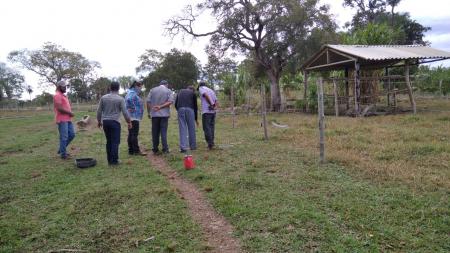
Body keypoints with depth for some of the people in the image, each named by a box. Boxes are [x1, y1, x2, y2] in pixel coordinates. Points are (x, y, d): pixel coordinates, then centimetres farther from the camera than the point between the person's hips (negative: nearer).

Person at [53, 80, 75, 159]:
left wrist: (70, 113, 8)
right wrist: (70, 113, -11)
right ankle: (63, 154, 6)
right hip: (62, 120, -10)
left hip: (68, 119, 10)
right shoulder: (57, 95, -11)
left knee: (72, 134, 12)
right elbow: (59, 108, -20)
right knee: (64, 137, -4)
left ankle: (61, 149, 25)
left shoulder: (63, 95, 20)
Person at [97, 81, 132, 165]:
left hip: (105, 122, 5)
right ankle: (114, 160, -1)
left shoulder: (103, 98, 4)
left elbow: (99, 111, 8)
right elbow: (125, 112, -7)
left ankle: (109, 160, 17)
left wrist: (99, 121, 20)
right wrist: (129, 122, 3)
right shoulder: (120, 99, -6)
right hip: (115, 122, -4)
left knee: (108, 141, 13)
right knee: (115, 142, -1)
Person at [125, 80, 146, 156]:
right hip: (134, 117, -10)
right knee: (134, 134, -7)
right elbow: (129, 100, -33)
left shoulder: (133, 93, 18)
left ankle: (131, 150, 17)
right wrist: (133, 109, -22)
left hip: (132, 117, 10)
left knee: (131, 134, 11)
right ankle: (136, 151, -5)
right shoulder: (132, 93, -14)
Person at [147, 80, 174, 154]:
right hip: (164, 114, -2)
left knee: (155, 132, 7)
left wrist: (149, 112, 9)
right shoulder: (168, 91, 3)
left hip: (154, 114, 2)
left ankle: (155, 149, 11)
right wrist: (161, 107, -12)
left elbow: (148, 102, 3)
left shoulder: (152, 90, 8)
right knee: (164, 131, 0)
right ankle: (165, 149, -1)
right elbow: (170, 101, -10)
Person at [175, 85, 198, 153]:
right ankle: (193, 146, 19)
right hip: (190, 110, -2)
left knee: (182, 129, 2)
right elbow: (195, 106, 18)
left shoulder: (180, 91, 27)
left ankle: (183, 147, -5)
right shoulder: (193, 93, 19)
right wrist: (196, 118, 25)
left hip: (180, 110, 2)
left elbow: (175, 104, 21)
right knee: (191, 128, 9)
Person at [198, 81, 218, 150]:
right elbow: (216, 102, 15)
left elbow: (206, 95, -15)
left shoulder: (201, 88, 6)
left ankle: (210, 143, -10)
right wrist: (214, 107, -1)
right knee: (211, 127, 11)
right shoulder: (211, 90, 26)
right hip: (213, 112, 7)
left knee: (206, 128, -4)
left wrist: (211, 104, -11)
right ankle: (211, 143, 13)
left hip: (206, 112, -6)